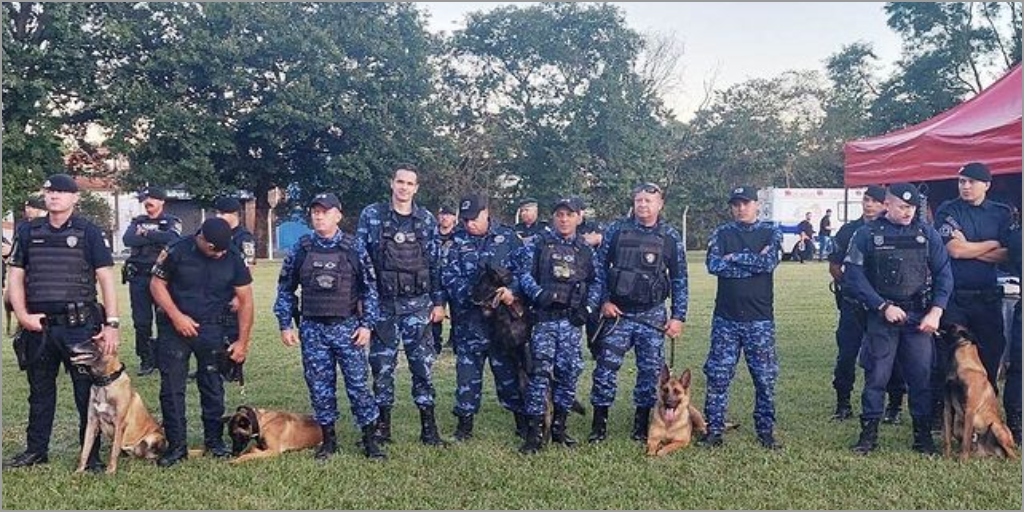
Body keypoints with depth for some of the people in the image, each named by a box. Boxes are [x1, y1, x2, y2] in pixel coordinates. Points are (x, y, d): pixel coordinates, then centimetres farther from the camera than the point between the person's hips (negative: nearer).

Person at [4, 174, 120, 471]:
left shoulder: (87, 232, 0)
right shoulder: (28, 231, 9)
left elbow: (106, 278, -3)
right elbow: (16, 276, 11)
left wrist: (111, 323, -11)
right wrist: (22, 315, -4)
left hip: (80, 326, -3)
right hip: (38, 325, 3)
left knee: (88, 391, 2)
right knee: (40, 391, 16)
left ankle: (92, 455, 12)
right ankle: (36, 450, 30)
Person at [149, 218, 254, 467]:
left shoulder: (233, 258, -8)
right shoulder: (177, 251, -11)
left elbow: (245, 301, -2)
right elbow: (157, 283, -2)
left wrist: (243, 341, -2)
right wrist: (176, 316, -14)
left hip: (212, 330, 1)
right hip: (175, 327, -1)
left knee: (213, 387, 8)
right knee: (172, 387, 0)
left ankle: (214, 440, 22)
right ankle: (177, 446, 9)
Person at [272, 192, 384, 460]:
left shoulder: (355, 247, -1)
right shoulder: (300, 249, 4)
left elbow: (370, 288, 0)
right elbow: (285, 289, 9)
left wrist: (367, 324, -6)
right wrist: (285, 325, 4)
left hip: (347, 327, -2)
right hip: (312, 329, 2)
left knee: (358, 383, 0)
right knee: (320, 386, 7)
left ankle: (370, 439, 11)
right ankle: (328, 439, 21)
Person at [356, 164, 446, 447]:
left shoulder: (427, 220, 5)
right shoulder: (371, 215, 1)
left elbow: (435, 263, 7)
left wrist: (439, 302, 3)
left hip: (417, 304, 1)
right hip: (382, 303, 0)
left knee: (422, 364, 2)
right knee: (382, 365, 6)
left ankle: (428, 427, 11)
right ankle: (382, 425, 17)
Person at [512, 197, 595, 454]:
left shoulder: (586, 250, 13)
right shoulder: (538, 244, 4)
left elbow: (595, 282, 18)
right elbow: (523, 272, -2)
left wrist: (587, 307, 5)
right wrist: (538, 293, -16)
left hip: (572, 320, 3)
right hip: (544, 318, -3)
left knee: (570, 372, 3)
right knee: (540, 371, -10)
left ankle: (559, 426, 18)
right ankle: (534, 432, -6)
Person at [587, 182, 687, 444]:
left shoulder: (671, 237, 1)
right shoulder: (616, 230, 0)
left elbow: (679, 280, 4)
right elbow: (599, 267, 5)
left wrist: (678, 316, 0)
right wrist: (603, 301, -4)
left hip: (653, 315, 1)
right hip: (617, 312, 0)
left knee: (650, 370, 5)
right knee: (606, 366, -2)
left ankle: (642, 422, 20)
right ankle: (599, 423, 8)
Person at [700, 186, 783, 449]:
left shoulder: (771, 232, 5)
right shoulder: (721, 233, 7)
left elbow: (770, 262, -14)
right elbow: (713, 265, -11)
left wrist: (734, 257, -10)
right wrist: (755, 262, -10)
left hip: (760, 318, 0)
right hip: (725, 318, 1)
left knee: (765, 377, 5)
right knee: (718, 376, 3)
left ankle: (766, 430, 18)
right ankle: (714, 429, 14)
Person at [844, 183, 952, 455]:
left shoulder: (927, 234, 6)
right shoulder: (867, 234, -1)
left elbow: (943, 274, 5)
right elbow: (854, 275, -6)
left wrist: (936, 311, -6)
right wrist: (884, 306, -12)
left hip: (919, 317, 2)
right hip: (881, 317, -2)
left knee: (921, 376, 5)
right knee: (876, 375, 2)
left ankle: (923, 434, 17)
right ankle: (869, 433, 12)